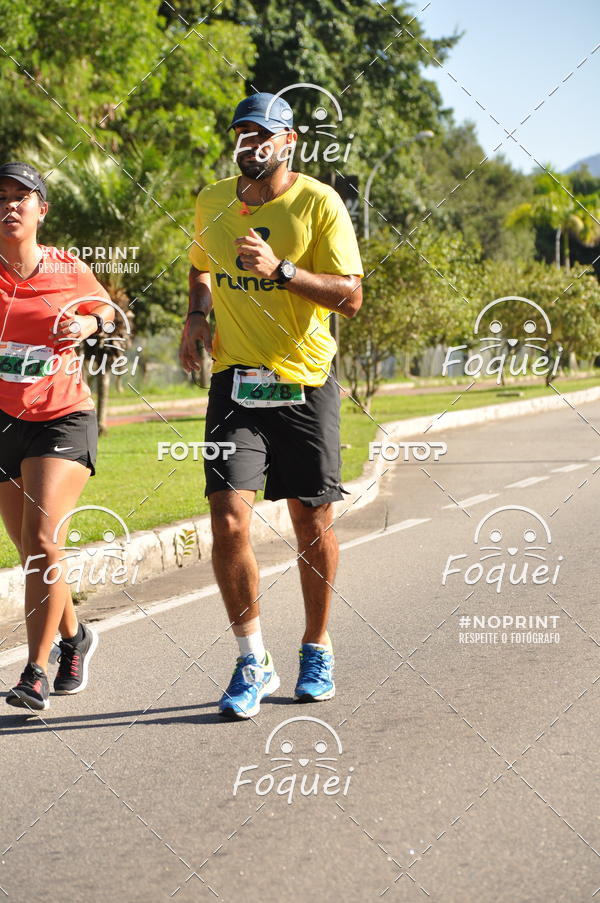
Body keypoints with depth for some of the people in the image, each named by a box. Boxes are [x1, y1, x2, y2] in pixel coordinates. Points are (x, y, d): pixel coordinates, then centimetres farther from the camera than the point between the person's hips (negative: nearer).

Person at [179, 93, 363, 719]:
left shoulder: (319, 203, -6)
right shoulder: (212, 203, 8)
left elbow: (350, 296, -12)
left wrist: (280, 269, -24)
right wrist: (197, 316, 9)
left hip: (305, 384, -2)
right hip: (234, 384, 2)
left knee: (312, 521, 8)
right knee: (228, 523, -12)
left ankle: (317, 649, 27)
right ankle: (252, 662, 1)